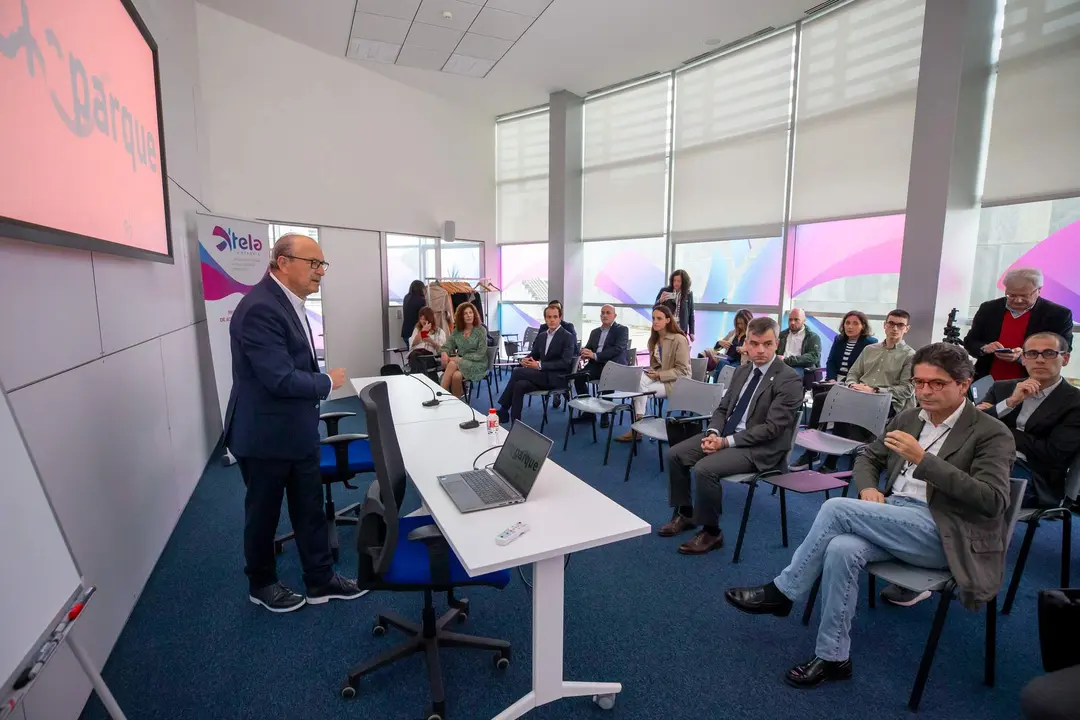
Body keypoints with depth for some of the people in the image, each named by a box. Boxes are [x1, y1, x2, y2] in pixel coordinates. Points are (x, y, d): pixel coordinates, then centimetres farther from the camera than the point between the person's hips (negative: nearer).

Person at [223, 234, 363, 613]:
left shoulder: (288, 302, 6)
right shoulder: (260, 308, -25)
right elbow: (281, 379, -29)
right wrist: (328, 382, -14)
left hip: (298, 431, 8)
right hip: (266, 435, -8)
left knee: (310, 507, 16)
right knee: (263, 513, 14)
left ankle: (320, 579, 31)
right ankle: (262, 584, 36)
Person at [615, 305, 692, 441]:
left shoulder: (679, 339, -13)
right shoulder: (654, 339, 9)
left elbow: (682, 371, -15)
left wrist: (659, 375, -21)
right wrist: (652, 372, -6)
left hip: (677, 381, -6)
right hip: (659, 376, 6)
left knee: (641, 390, -25)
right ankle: (638, 420, -26)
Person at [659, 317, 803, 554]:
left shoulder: (789, 380, -14)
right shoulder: (742, 371, 9)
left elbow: (771, 428, -20)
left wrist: (726, 442, -22)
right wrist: (713, 433, -9)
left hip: (760, 447, -8)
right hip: (726, 434, 8)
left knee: (705, 468, -28)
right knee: (675, 454, -1)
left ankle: (711, 533, -5)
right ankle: (684, 513, 16)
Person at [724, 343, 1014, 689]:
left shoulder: (992, 434, -3)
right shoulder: (907, 419, 14)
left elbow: (993, 501, -15)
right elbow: (868, 458, 23)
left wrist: (923, 459, -23)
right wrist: (868, 488, 0)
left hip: (940, 534, -5)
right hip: (892, 518, 5)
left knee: (838, 507, -26)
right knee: (841, 549, -29)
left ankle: (781, 591, -10)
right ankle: (832, 656, -15)